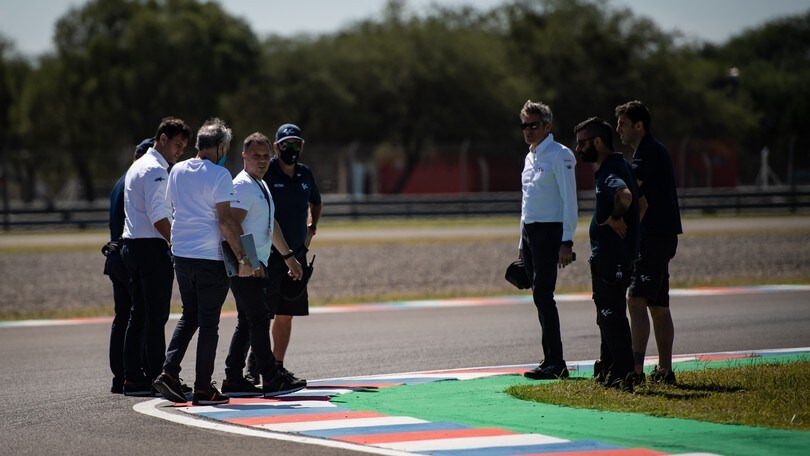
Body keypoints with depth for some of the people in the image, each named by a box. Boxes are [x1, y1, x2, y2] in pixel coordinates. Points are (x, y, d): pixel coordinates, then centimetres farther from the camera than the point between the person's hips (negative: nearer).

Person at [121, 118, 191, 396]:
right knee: (156, 315, -8)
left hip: (132, 245, 10)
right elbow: (158, 216, -19)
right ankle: (156, 378, -8)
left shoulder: (139, 165, 21)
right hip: (152, 247, -10)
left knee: (139, 313, 10)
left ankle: (132, 378, 10)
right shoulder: (155, 169, -11)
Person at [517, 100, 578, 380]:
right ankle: (552, 361, 10)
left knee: (543, 295, -14)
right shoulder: (530, 157, 18)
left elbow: (569, 201, -13)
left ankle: (554, 363, -13)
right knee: (540, 297, 7)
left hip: (549, 231, -9)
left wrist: (566, 242, -20)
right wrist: (522, 244, 22)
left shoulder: (559, 155, -8)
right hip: (530, 231, 9)